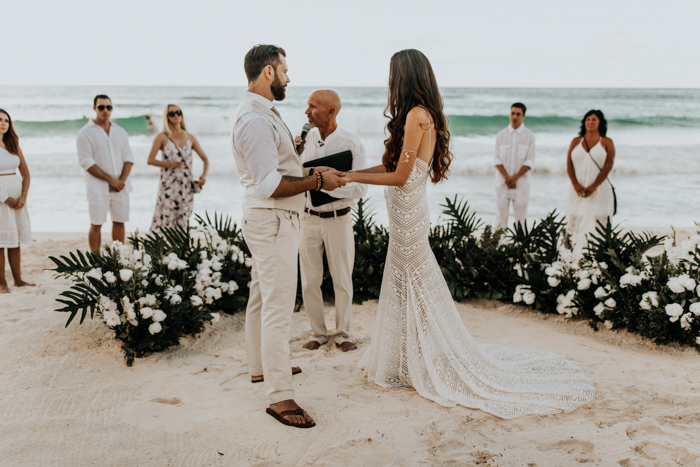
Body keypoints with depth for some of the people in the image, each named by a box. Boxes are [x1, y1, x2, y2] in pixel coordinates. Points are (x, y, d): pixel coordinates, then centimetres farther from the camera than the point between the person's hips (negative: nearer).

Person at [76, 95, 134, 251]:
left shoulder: (120, 132, 12)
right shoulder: (85, 133, -3)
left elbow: (128, 157, 9)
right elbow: (86, 162, -9)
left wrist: (122, 180, -8)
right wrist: (111, 180, -14)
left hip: (121, 186, 4)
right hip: (98, 187, -4)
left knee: (119, 222, 7)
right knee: (96, 225, -3)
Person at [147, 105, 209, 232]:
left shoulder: (190, 138, 10)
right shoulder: (162, 137, 2)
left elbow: (205, 159, 14)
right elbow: (150, 160, -3)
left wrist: (204, 176, -3)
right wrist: (171, 164, -14)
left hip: (187, 186, 3)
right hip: (168, 184, -3)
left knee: (183, 221, 3)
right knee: (166, 217, -8)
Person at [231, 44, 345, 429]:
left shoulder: (261, 114, 13)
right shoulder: (255, 120, -21)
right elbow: (270, 185, -26)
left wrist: (310, 171, 16)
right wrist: (318, 181, -19)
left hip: (269, 221, 11)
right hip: (272, 223, -11)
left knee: (262, 297, 21)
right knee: (278, 307, -8)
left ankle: (260, 366, 37)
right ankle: (280, 398, -3)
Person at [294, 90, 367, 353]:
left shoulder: (352, 144, -11)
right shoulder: (306, 139, 0)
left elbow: (360, 187, -16)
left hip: (339, 220, -3)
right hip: (309, 219, 3)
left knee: (342, 281, 9)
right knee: (309, 282, 9)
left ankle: (342, 333, 25)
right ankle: (318, 333, 25)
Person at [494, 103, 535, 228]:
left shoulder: (529, 136, 2)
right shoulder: (501, 135, 7)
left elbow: (529, 161, -3)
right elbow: (497, 159, 2)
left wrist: (515, 178, -13)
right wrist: (506, 177, -12)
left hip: (521, 184, -1)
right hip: (502, 183, 1)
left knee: (520, 216, -1)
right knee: (501, 214, 0)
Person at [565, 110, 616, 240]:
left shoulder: (607, 142, 7)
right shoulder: (576, 141, 14)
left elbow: (608, 166, -3)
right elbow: (569, 164, 6)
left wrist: (594, 187, -13)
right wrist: (576, 185, -9)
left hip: (599, 191, -2)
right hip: (577, 191, 2)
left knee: (597, 226, -8)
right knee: (576, 223, -3)